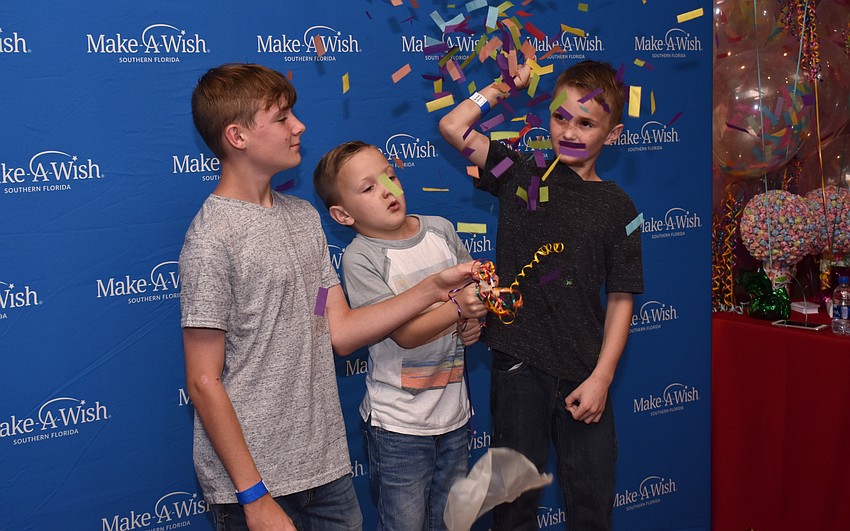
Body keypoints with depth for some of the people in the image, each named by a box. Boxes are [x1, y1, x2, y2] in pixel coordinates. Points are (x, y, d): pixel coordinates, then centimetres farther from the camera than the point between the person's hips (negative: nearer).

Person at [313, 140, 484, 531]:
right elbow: (405, 333, -22)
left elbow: (474, 283, 19)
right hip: (398, 423, -5)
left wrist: (474, 323, -1)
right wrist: (457, 307, -35)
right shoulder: (359, 258, -15)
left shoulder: (441, 229, 2)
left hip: (453, 410, 5)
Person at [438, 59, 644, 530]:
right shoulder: (521, 175, 2)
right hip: (518, 366, 0)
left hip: (583, 375, 1)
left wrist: (601, 377, -6)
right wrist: (508, 84, 2)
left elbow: (620, 299, 0)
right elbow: (452, 127, -6)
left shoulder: (617, 207, 2)